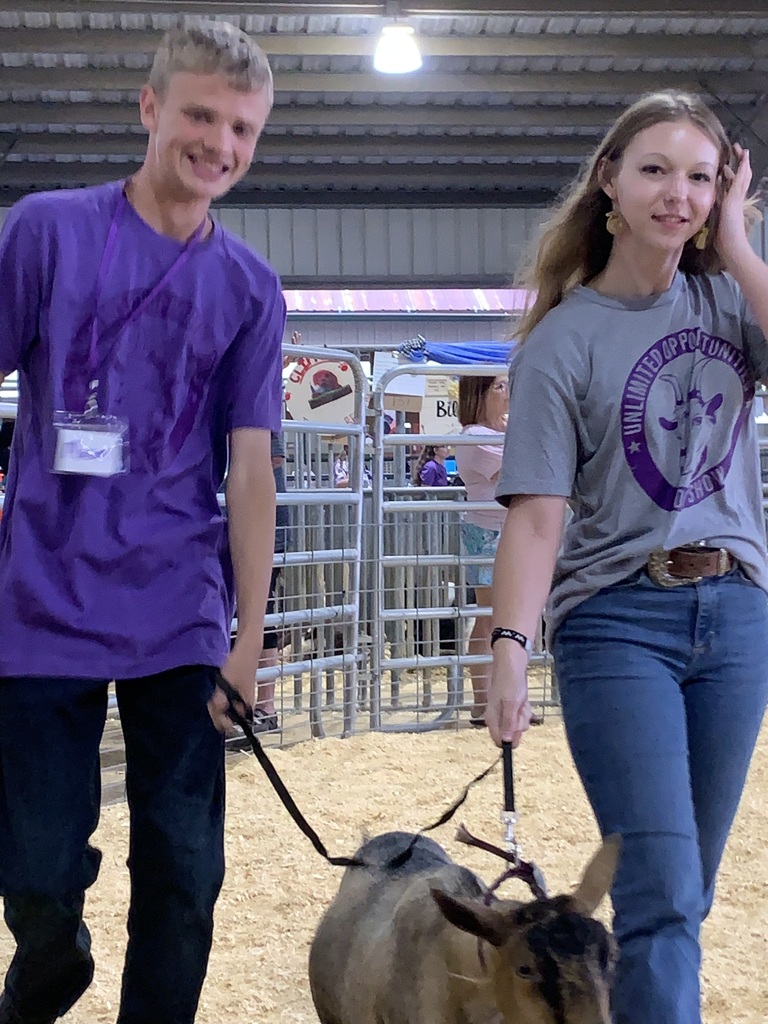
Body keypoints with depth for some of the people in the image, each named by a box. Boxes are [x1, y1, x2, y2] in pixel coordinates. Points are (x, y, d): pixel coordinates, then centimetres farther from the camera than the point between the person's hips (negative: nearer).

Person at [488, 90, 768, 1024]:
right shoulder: (565, 340, -5)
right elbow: (536, 517, -12)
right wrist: (508, 646, -24)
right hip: (618, 620, -4)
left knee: (683, 891, 13)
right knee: (662, 895, -10)